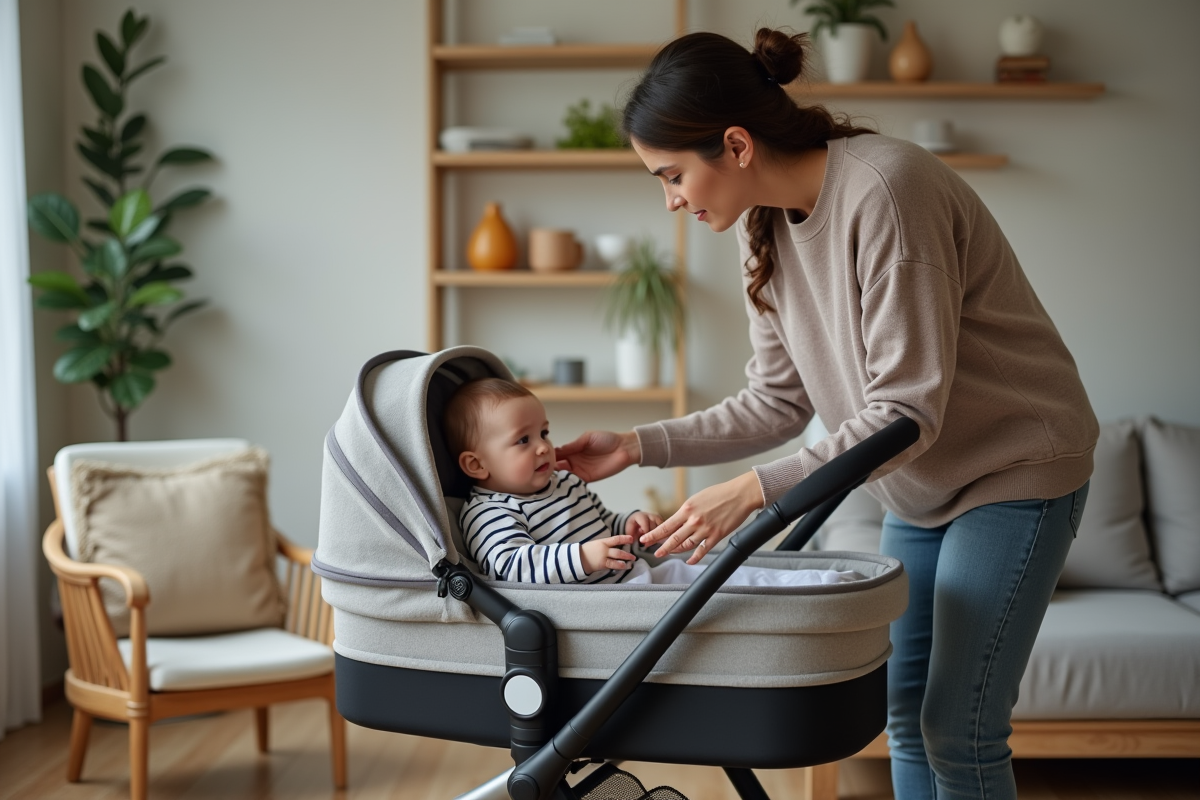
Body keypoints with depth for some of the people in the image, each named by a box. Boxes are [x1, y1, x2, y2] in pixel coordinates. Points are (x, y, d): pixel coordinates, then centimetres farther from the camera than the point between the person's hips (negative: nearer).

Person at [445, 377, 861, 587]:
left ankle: (818, 584, -9)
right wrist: (584, 557, -35)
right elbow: (511, 565, -25)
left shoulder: (566, 484, 21)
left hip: (642, 576, 9)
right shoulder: (488, 514, -8)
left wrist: (630, 524, 8)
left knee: (723, 576, -3)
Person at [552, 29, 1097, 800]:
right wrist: (639, 445, -7)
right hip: (919, 485, 8)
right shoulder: (765, 226, -2)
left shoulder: (885, 190, -28)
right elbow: (778, 403, 2)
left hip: (1016, 466, -8)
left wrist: (755, 491, -34)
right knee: (903, 709, 12)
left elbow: (907, 410, -29)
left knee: (959, 731, -6)